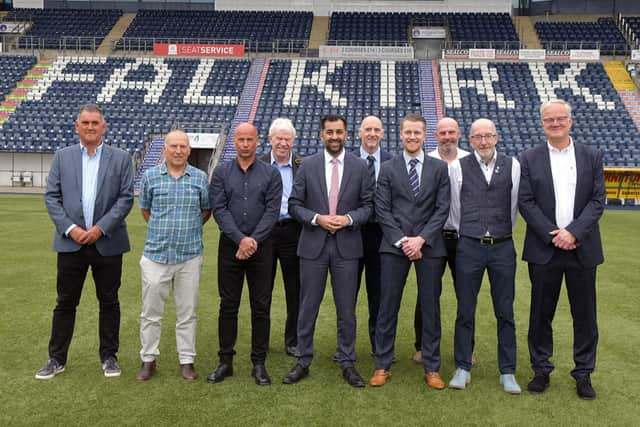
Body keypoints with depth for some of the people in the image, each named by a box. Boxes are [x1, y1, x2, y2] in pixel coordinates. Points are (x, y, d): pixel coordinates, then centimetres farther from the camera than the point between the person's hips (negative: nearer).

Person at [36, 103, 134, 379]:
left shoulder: (121, 158, 1)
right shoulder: (62, 157, 6)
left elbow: (126, 198, -4)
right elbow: (51, 197, 2)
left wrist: (101, 228, -12)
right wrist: (70, 229, -10)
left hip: (107, 243, -1)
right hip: (71, 242, 1)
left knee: (109, 302, 9)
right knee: (65, 302, 9)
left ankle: (109, 356, 22)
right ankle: (57, 359, 21)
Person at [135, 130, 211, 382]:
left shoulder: (200, 178, 2)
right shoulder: (150, 176, 2)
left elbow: (206, 210, 14)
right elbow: (145, 209, 14)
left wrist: (189, 230, 9)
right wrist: (163, 231, 12)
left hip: (190, 255, 0)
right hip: (156, 254, 0)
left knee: (188, 313, 8)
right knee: (150, 312, 7)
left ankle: (186, 361, 19)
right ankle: (148, 360, 21)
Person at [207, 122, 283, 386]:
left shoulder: (271, 174, 4)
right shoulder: (221, 172, 6)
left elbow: (272, 211, -4)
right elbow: (219, 209, -3)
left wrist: (253, 240, -14)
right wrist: (240, 239, -14)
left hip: (260, 247, 0)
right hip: (229, 246, 1)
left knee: (261, 306, 4)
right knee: (228, 305, 6)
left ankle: (259, 364, 14)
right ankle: (225, 361, 17)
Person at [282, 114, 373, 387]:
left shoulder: (360, 166, 3)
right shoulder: (308, 165, 3)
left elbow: (368, 206, 4)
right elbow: (294, 205, 2)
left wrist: (349, 219, -14)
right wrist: (317, 219, -14)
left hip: (347, 246, 0)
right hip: (313, 245, 0)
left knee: (346, 309, 8)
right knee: (307, 308, 8)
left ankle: (347, 363, 22)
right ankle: (303, 362, 22)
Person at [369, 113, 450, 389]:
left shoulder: (439, 168, 8)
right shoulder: (388, 169, 7)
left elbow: (442, 209, 1)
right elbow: (382, 210, 1)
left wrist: (421, 238, -11)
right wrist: (402, 240, -10)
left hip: (429, 246, 1)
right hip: (394, 246, 0)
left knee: (431, 307, 6)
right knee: (387, 307, 2)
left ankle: (431, 368, 18)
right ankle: (382, 365, 14)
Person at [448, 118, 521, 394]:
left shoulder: (512, 166, 3)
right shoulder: (459, 167, 1)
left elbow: (514, 206, 9)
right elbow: (457, 206, 8)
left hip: (503, 247, 1)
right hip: (469, 246, -1)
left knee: (505, 313, 7)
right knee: (465, 311, 7)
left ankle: (507, 372, 20)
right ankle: (463, 368, 20)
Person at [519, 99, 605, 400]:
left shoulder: (592, 156, 6)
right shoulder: (530, 158, 3)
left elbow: (598, 200, -1)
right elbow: (526, 202, -3)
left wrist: (573, 232, -14)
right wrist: (552, 236, -12)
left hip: (582, 248, 1)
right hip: (544, 249, -1)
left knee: (585, 314, 7)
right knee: (541, 313, 7)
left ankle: (584, 373, 22)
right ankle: (541, 370, 21)